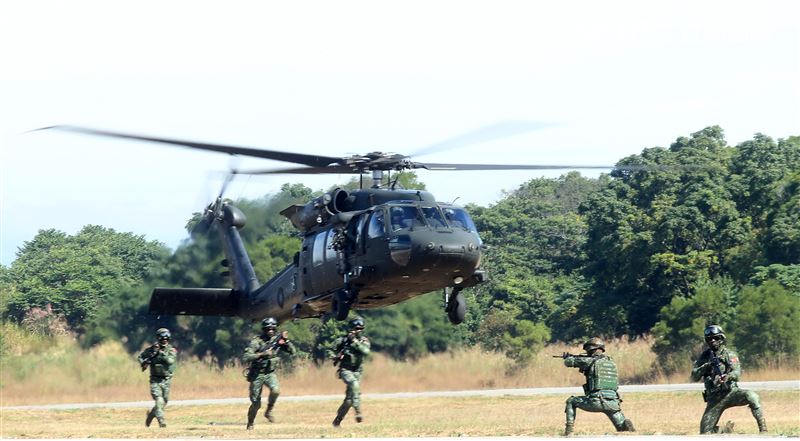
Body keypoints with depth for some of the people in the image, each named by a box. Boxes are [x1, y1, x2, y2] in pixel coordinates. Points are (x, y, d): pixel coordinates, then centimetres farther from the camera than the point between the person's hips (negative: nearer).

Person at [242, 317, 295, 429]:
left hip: (270, 373, 2)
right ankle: (250, 423, 26)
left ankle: (269, 411, -7)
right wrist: (261, 354, -28)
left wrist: (286, 340, -15)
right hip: (257, 375, -2)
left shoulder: (277, 340, 0)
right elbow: (245, 358, -20)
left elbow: (292, 351, 0)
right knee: (256, 404, 2)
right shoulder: (256, 341, -12)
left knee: (276, 390, -29)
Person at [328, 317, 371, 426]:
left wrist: (355, 341, -22)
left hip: (357, 371, 3)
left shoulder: (364, 341, 3)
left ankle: (337, 420, 21)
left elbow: (365, 351, -19)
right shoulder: (343, 340, -1)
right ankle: (358, 411, -38)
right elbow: (330, 351, 9)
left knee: (349, 399, 4)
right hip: (345, 370, -3)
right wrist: (335, 357, -12)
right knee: (354, 383, -34)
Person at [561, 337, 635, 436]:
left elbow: (569, 362, 10)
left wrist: (569, 357, 33)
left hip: (596, 402, -5)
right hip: (612, 403, 5)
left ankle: (569, 431, 9)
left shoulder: (590, 361, -1)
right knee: (622, 429, 15)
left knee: (571, 402, 18)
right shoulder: (611, 363, 18)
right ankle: (628, 426, -19)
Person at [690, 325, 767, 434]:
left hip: (731, 392, -3)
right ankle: (726, 429, 26)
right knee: (705, 432, -4)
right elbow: (694, 377, 2)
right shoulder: (704, 357, 7)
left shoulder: (730, 354, -1)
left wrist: (727, 376, -39)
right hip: (714, 399, 3)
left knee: (751, 396, -34)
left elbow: (737, 372, -16)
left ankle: (763, 429, -30)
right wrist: (705, 367, -17)